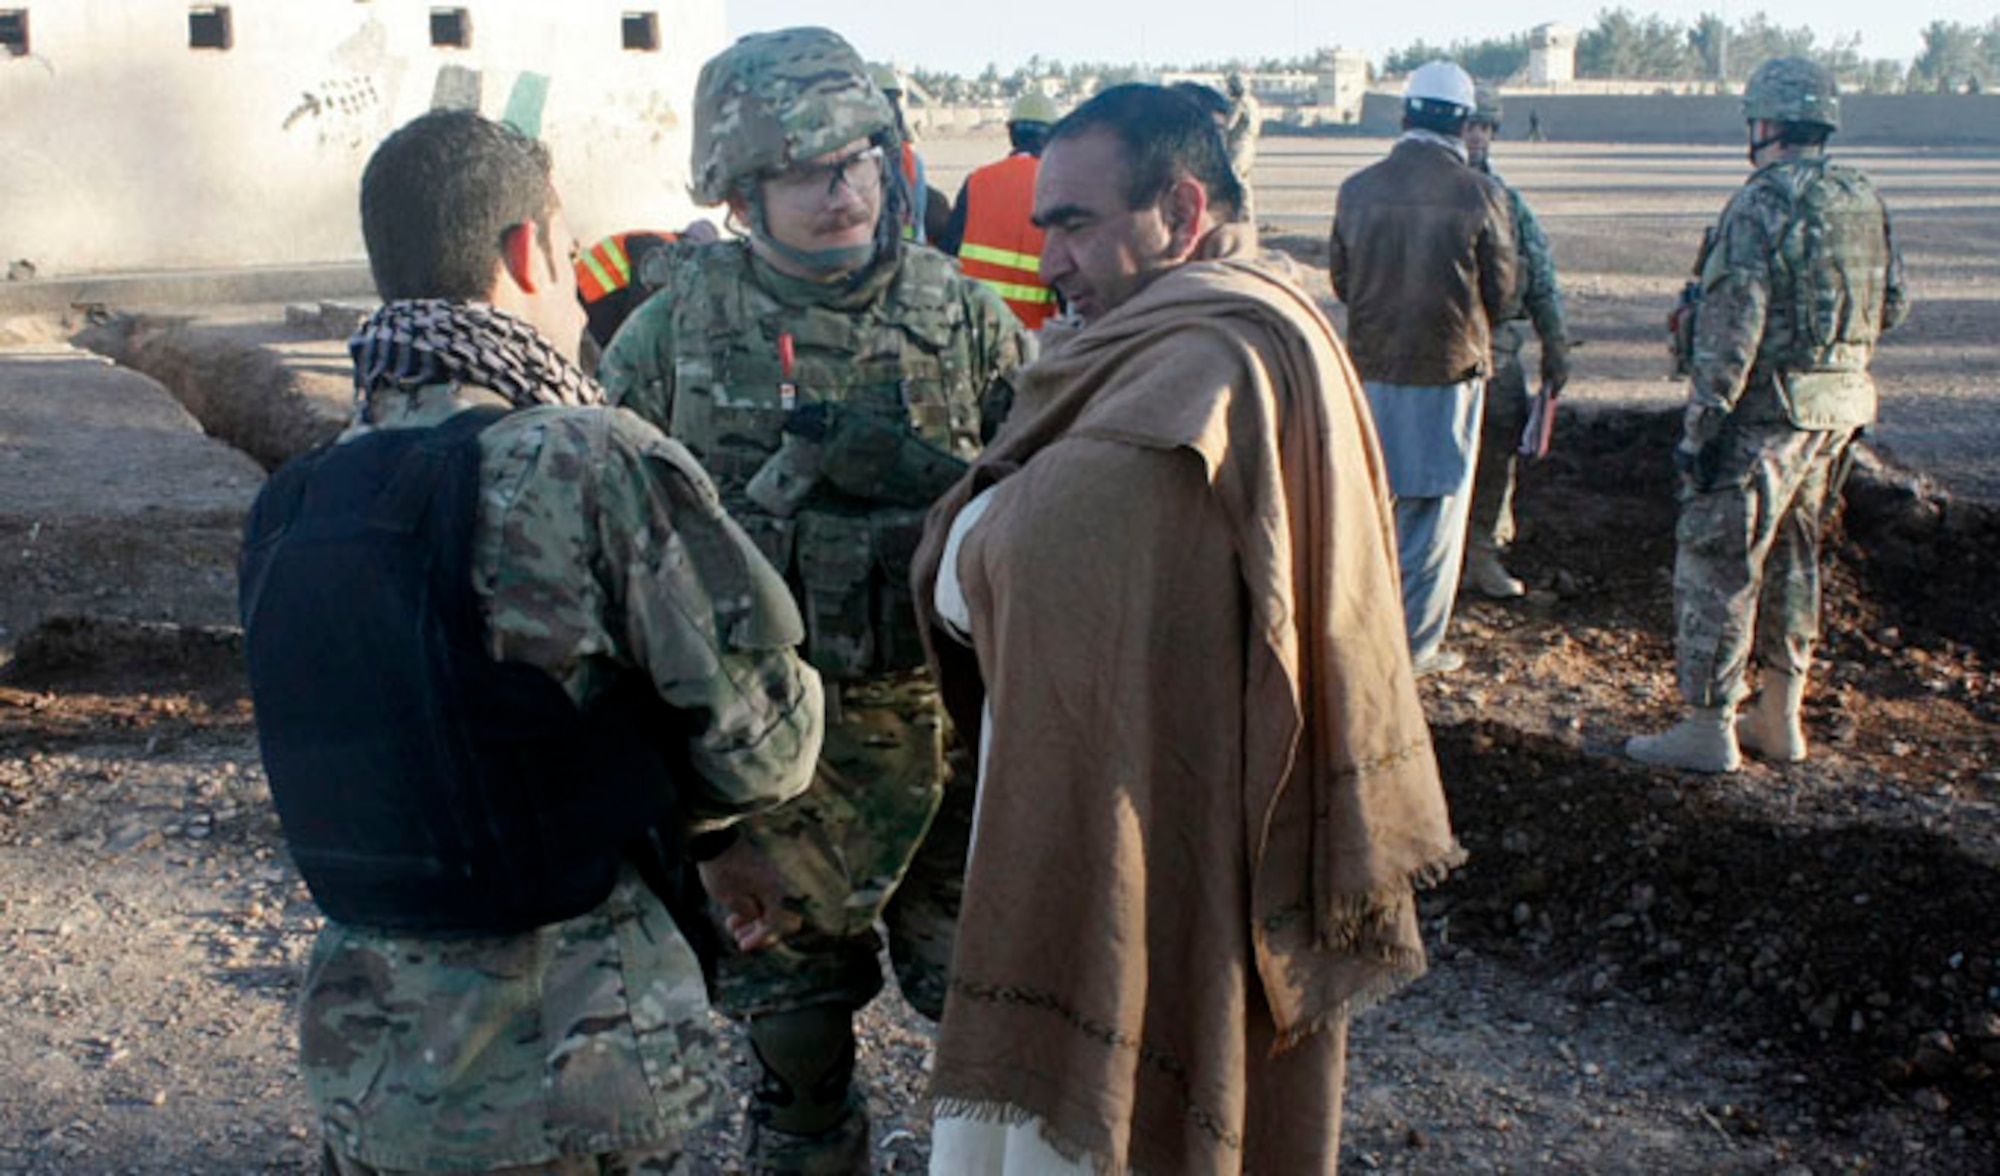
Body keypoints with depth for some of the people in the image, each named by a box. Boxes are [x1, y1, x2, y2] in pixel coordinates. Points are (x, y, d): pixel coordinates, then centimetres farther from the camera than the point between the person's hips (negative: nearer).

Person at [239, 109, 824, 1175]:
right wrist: (688, 816, 10)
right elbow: (764, 743, -14)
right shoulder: (595, 465, -19)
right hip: (564, 1087, -6)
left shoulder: (292, 507, 2)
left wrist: (687, 839, 14)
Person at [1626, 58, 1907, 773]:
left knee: (1717, 563, 0)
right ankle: (1778, 721, 25)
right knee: (1792, 559, 18)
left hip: (1767, 411, -8)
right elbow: (1893, 307, 16)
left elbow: (1731, 327, -21)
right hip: (1840, 408, 8)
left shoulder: (1760, 205, -16)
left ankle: (1709, 732, 4)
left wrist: (1699, 425, -18)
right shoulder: (1865, 203, 8)